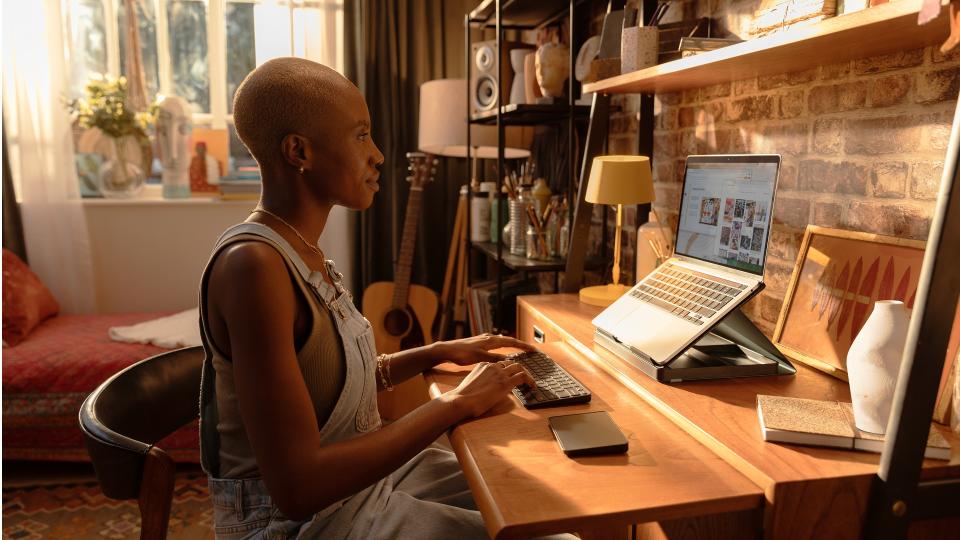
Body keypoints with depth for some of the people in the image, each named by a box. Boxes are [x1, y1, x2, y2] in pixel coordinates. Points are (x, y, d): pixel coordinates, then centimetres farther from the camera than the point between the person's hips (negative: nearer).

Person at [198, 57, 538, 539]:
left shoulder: (303, 250, 1)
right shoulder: (252, 264, -27)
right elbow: (298, 488, -30)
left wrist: (441, 352, 4)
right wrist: (456, 403, -23)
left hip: (360, 476, 8)